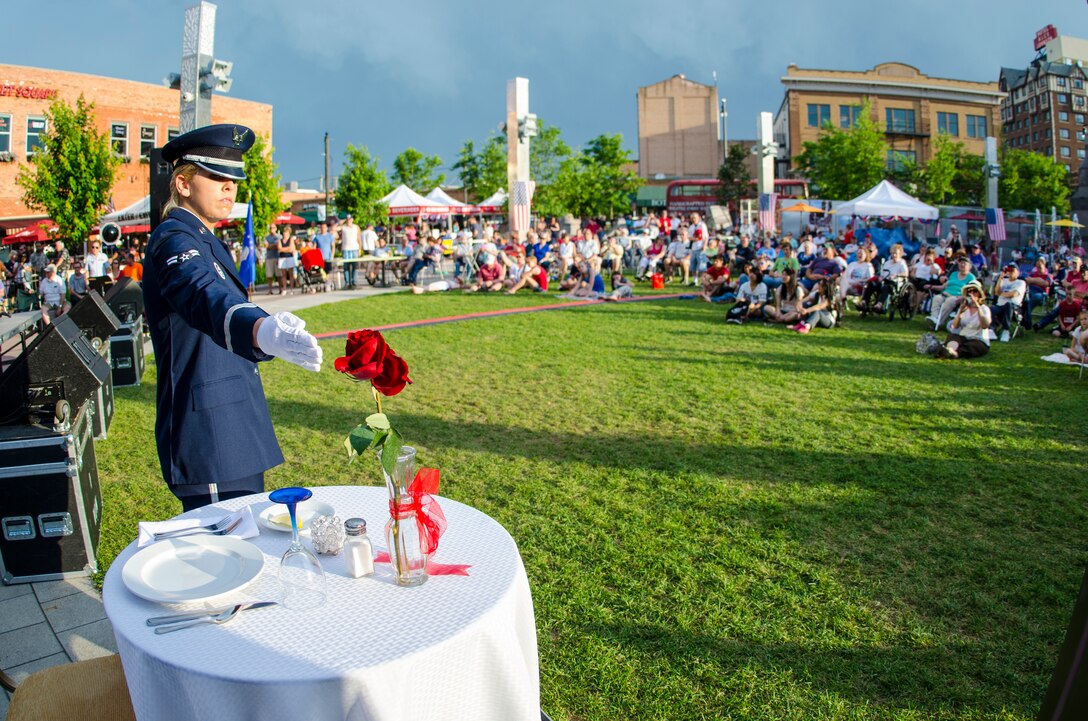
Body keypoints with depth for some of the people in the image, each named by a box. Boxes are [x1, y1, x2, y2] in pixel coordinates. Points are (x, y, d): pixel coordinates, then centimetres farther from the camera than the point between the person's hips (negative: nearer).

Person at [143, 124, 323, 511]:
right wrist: (263, 331, -56)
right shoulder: (174, 240, -14)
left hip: (232, 431, 10)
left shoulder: (205, 241, 18)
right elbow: (206, 299, -38)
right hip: (209, 438, -10)